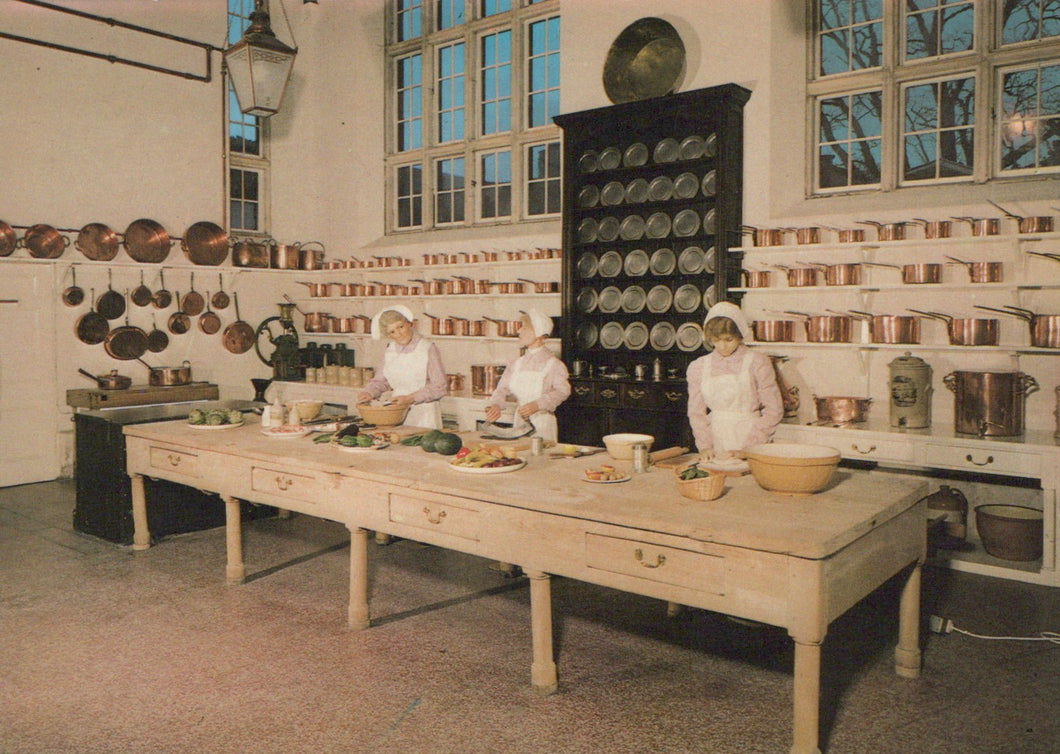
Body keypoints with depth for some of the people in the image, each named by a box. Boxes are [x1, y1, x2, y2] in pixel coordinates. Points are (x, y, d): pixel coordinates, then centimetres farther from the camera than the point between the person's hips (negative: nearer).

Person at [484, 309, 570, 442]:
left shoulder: (552, 363, -9)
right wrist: (496, 405, -18)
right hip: (519, 420, 4)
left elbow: (563, 391, -19)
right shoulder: (516, 364, 7)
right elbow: (502, 389, 3)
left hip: (543, 423, -4)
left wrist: (537, 405, -31)